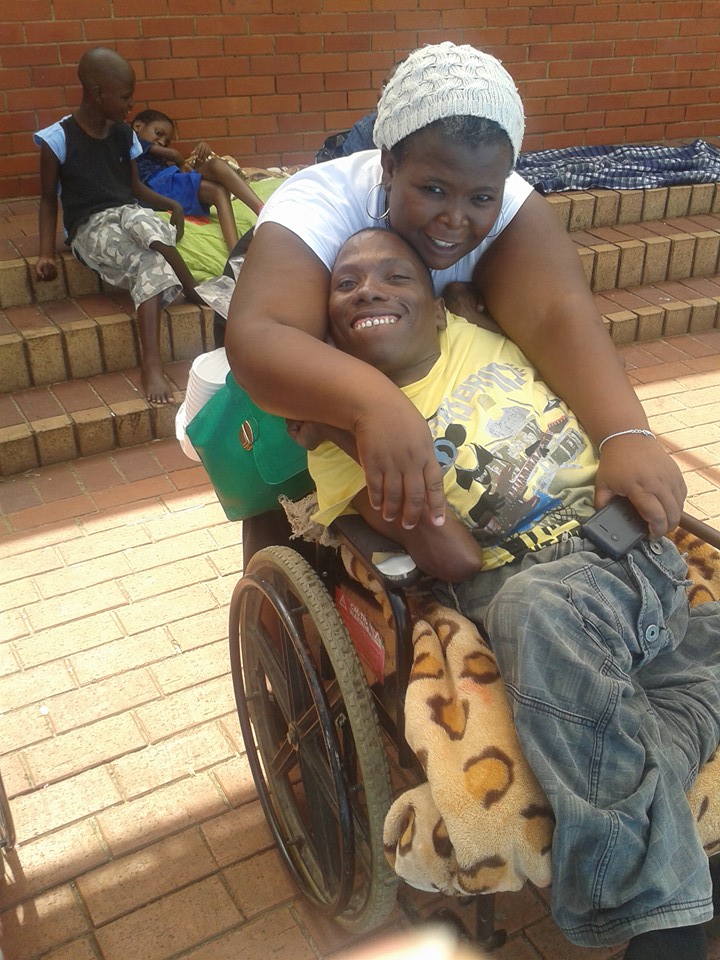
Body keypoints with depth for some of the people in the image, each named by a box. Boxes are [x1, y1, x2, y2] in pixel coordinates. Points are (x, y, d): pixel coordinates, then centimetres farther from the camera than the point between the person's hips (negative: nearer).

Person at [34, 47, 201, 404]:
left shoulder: (123, 134, 9)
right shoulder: (57, 139, -4)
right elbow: (49, 200, 3)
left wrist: (172, 205, 2)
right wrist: (46, 253, -9)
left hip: (128, 213, 4)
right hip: (89, 227, -4)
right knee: (151, 264, -36)